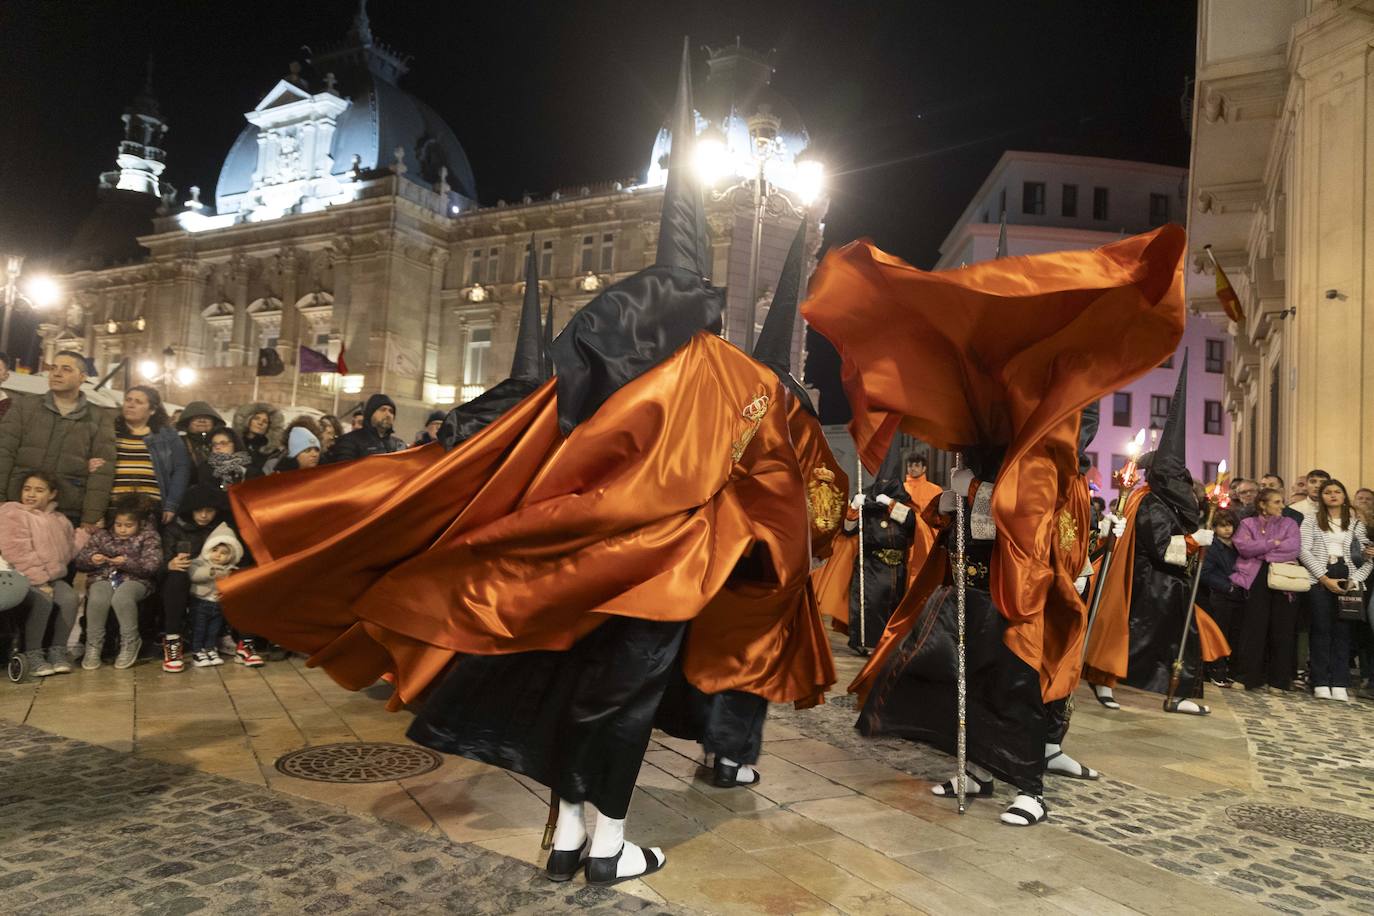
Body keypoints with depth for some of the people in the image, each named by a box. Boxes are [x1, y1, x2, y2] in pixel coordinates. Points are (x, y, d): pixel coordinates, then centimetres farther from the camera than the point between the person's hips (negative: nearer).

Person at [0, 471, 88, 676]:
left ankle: (58, 650, -8)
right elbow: (17, 555, -12)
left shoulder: (59, 520, 17)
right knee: (43, 600, -32)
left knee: (70, 598, -24)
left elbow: (69, 550, 21)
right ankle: (33, 654, -14)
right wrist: (39, 581, -17)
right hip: (24, 578, -5)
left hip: (53, 577, 5)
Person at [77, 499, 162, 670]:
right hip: (103, 578, 3)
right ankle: (93, 646, -14)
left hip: (135, 579, -3)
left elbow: (152, 565, -6)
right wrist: (91, 560, -10)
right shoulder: (101, 534, 14)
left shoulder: (148, 537, 6)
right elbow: (79, 561, 14)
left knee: (122, 598, -37)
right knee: (97, 599, -33)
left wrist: (127, 563, -20)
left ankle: (130, 642, -15)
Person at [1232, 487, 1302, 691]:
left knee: (1281, 631, 1)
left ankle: (1278, 680, 8)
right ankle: (1250, 678, 2)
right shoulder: (1247, 523, 11)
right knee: (1255, 629, -2)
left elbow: (1294, 548, -5)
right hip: (1256, 581, -1)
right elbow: (1243, 547, -6)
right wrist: (1274, 543, -7)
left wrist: (1259, 549, -6)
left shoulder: (1289, 524, 13)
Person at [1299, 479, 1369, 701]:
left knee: (1342, 631, 1)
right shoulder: (1312, 521, 8)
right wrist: (1325, 578, -10)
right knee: (1321, 629, -2)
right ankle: (1321, 683, 1)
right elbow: (1304, 551, -3)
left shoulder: (1356, 523, 14)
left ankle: (1340, 684, 3)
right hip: (1320, 579, -2)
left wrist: (1354, 580, -7)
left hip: (1347, 579, 2)